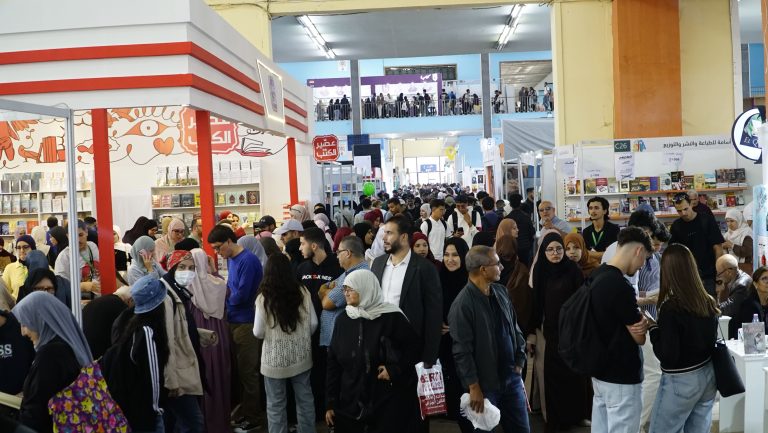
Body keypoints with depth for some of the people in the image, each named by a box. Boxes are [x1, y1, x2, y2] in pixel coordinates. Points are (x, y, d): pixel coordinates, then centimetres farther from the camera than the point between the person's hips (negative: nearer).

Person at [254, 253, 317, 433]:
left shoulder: (264, 298, -14)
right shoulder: (302, 292, -6)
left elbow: (258, 333, -9)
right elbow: (313, 324, 0)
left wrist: (263, 330, 13)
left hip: (275, 360, -3)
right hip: (301, 357, 3)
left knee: (276, 405, 10)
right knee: (305, 400, 17)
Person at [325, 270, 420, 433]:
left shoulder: (391, 317, -9)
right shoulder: (343, 320, 4)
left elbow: (413, 346, -2)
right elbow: (333, 361, 6)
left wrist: (395, 369, -14)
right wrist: (330, 402, 4)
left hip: (387, 402, -4)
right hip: (349, 402, 4)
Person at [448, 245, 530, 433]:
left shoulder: (500, 291, 2)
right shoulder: (463, 304, -19)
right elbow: (462, 350, -18)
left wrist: (519, 363, 8)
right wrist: (474, 387, -15)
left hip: (511, 377, 6)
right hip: (485, 383, -6)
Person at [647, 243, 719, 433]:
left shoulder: (671, 307, -22)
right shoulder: (708, 302, -3)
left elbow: (668, 357, -21)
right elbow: (710, 339, 12)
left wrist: (653, 329, -7)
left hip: (681, 381, -6)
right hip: (708, 375, 7)